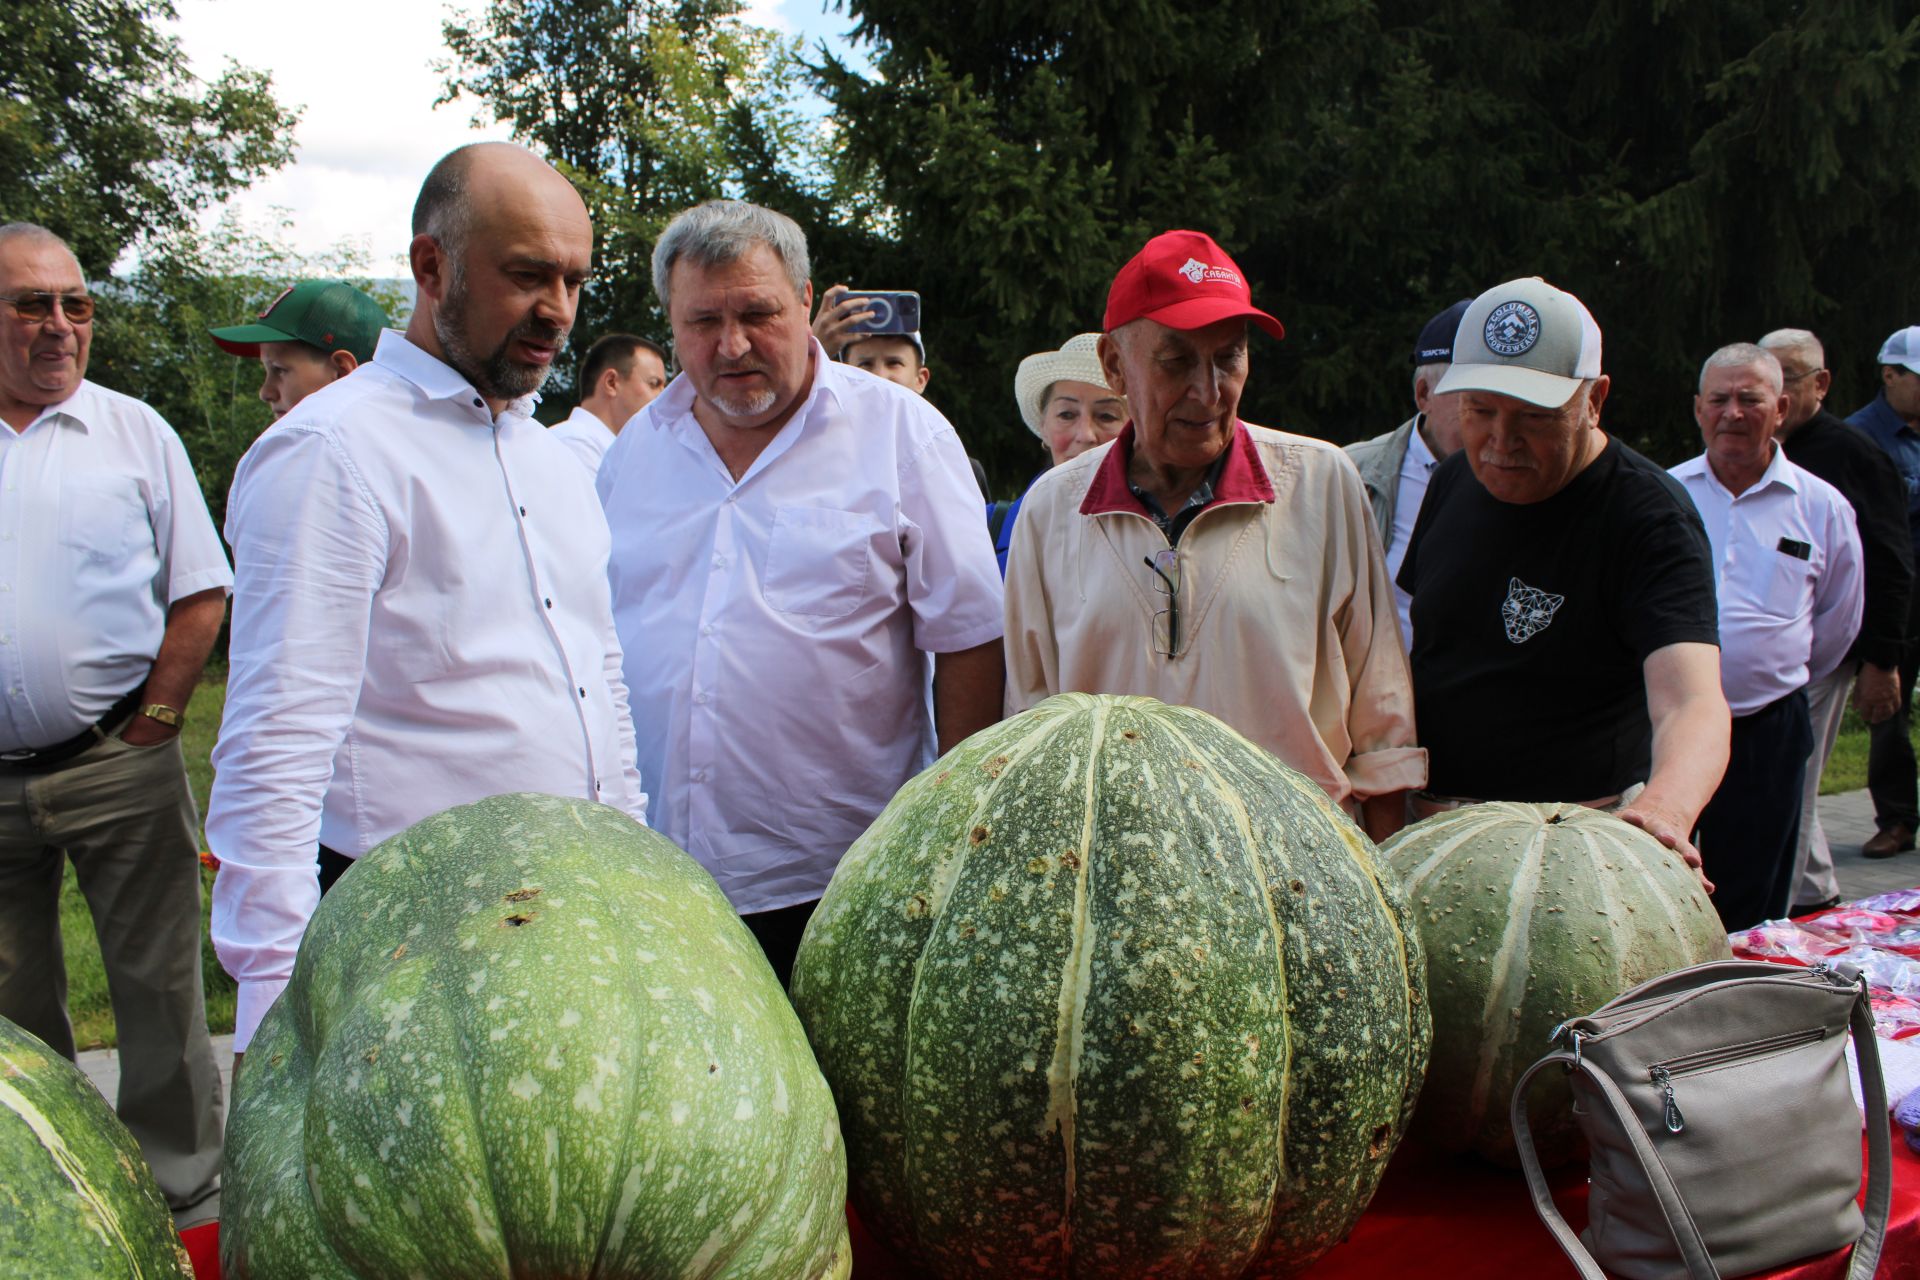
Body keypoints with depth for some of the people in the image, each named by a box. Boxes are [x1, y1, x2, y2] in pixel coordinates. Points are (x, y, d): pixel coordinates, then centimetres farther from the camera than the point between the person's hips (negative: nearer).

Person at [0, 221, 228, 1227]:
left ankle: (187, 1194, 15)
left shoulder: (133, 431, 4)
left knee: (158, 986, 2)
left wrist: (154, 722, -4)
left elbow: (201, 592, 4)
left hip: (116, 767, -1)